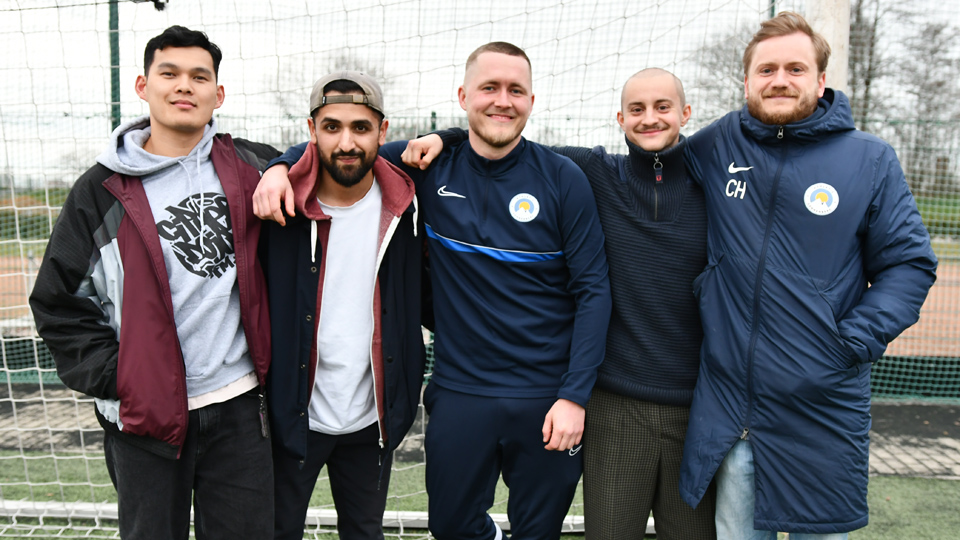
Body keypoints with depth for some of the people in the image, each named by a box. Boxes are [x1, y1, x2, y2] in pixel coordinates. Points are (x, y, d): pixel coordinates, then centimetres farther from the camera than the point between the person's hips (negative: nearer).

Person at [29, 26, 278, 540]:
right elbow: (58, 304, 3)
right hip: (145, 418, -1)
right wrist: (115, 379, -5)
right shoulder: (103, 191, -2)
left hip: (238, 406, 1)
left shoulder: (249, 168, 2)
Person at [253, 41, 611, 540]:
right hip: (459, 391, 2)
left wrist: (575, 396, -12)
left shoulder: (562, 179, -7)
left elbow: (592, 289, -7)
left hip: (546, 398, -1)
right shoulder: (430, 166, -2)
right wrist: (280, 166, -11)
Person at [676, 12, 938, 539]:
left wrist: (854, 341, -10)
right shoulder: (718, 145, 3)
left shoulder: (870, 159, -1)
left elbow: (909, 263, 0)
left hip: (823, 407, -1)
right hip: (727, 403, 1)